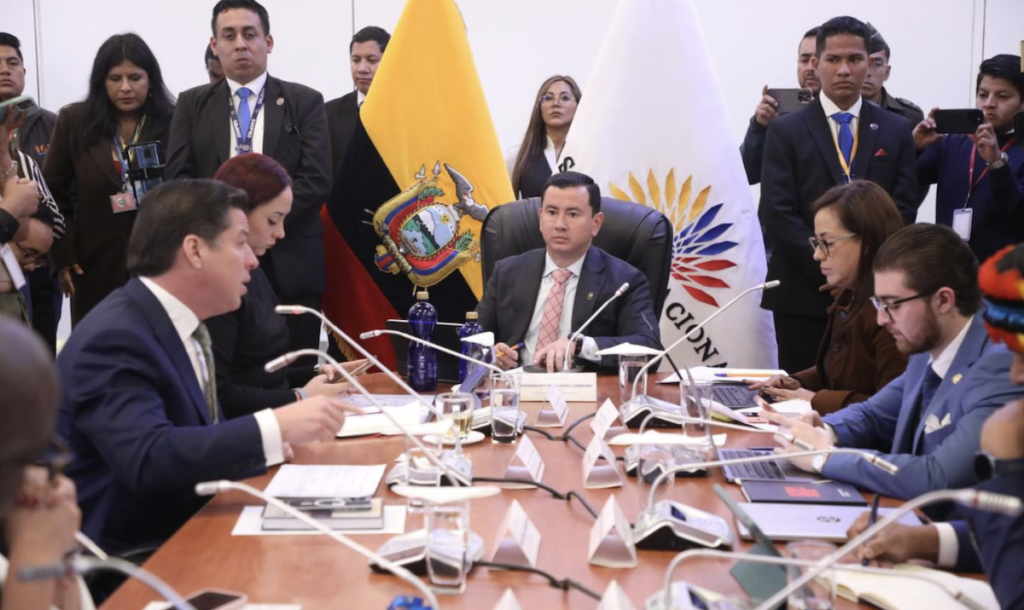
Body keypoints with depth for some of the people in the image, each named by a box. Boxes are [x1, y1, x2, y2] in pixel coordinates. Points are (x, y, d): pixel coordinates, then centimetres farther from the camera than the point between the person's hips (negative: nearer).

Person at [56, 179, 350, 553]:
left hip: (180, 535, 8)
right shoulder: (116, 339, -19)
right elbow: (148, 460, -31)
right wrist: (275, 428, -34)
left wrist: (261, 442, -8)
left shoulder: (181, 325, 7)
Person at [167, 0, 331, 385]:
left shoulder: (304, 102, 6)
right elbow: (178, 179, 3)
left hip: (290, 264, -1)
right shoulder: (192, 104, 11)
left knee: (294, 382, 1)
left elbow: (316, 180, -4)